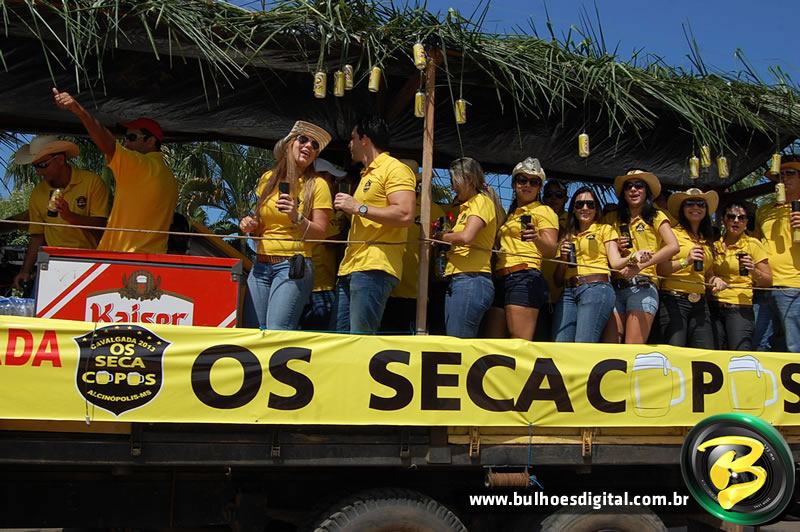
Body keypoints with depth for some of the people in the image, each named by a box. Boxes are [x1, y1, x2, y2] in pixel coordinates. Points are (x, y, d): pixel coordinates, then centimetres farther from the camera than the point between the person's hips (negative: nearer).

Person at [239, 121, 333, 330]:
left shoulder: (317, 185, 1)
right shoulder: (268, 179, 14)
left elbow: (320, 233, -4)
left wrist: (297, 217, -19)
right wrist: (250, 225, 3)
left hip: (292, 266, -5)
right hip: (260, 265, 5)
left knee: (277, 335, -16)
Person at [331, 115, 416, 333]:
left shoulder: (395, 169, -3)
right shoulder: (367, 174, 27)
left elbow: (405, 215, -18)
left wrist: (358, 207, -12)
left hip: (373, 268, -10)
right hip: (351, 267, 10)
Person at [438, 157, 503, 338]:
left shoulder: (482, 201, 0)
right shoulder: (466, 206, 26)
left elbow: (466, 237, -16)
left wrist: (443, 237, -1)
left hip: (471, 280, -9)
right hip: (455, 281, 9)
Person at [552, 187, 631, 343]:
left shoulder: (605, 229, 17)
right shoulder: (567, 236, 26)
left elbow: (616, 262, 1)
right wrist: (563, 259, 4)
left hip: (596, 288, -4)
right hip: (568, 293, 4)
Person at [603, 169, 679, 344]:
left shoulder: (655, 217, 9)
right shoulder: (616, 219, 19)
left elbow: (673, 247, -7)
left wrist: (640, 265, -16)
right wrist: (616, 249, 0)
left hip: (643, 286, -4)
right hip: (617, 287, 4)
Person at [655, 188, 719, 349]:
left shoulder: (707, 240, 19)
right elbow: (659, 269, -10)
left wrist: (715, 279, 5)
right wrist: (685, 261, -20)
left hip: (700, 303, 6)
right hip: (673, 300, -6)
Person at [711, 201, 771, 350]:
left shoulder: (753, 244, 0)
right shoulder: (715, 245, 10)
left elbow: (768, 281, 0)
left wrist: (754, 271, -18)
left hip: (740, 307, -4)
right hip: (714, 306, 4)